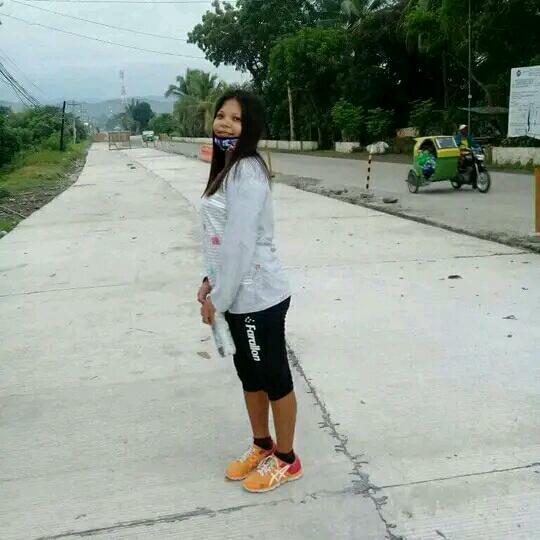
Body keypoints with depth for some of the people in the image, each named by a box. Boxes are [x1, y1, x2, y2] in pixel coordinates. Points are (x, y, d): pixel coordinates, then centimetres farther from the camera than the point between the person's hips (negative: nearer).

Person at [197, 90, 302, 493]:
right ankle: (262, 446, 40)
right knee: (249, 373, 21)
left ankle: (286, 459, 25)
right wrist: (211, 281, 9)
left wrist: (218, 299, -17)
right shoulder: (227, 168, 11)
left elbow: (241, 242, -23)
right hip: (239, 293, 10)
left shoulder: (248, 173, -20)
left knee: (275, 377, 7)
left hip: (258, 296, -10)